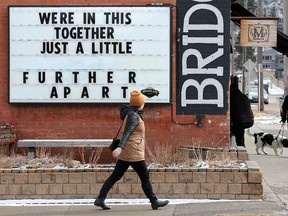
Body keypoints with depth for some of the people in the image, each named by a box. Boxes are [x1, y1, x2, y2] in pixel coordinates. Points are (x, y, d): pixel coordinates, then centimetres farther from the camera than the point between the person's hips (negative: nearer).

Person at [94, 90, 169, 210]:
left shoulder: (131, 114, 14)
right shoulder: (134, 116, -15)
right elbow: (127, 133, -27)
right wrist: (120, 147, -37)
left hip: (125, 154, 9)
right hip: (133, 153, -9)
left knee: (115, 176, 7)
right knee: (145, 177, 2)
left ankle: (100, 199, 4)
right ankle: (154, 201, 10)